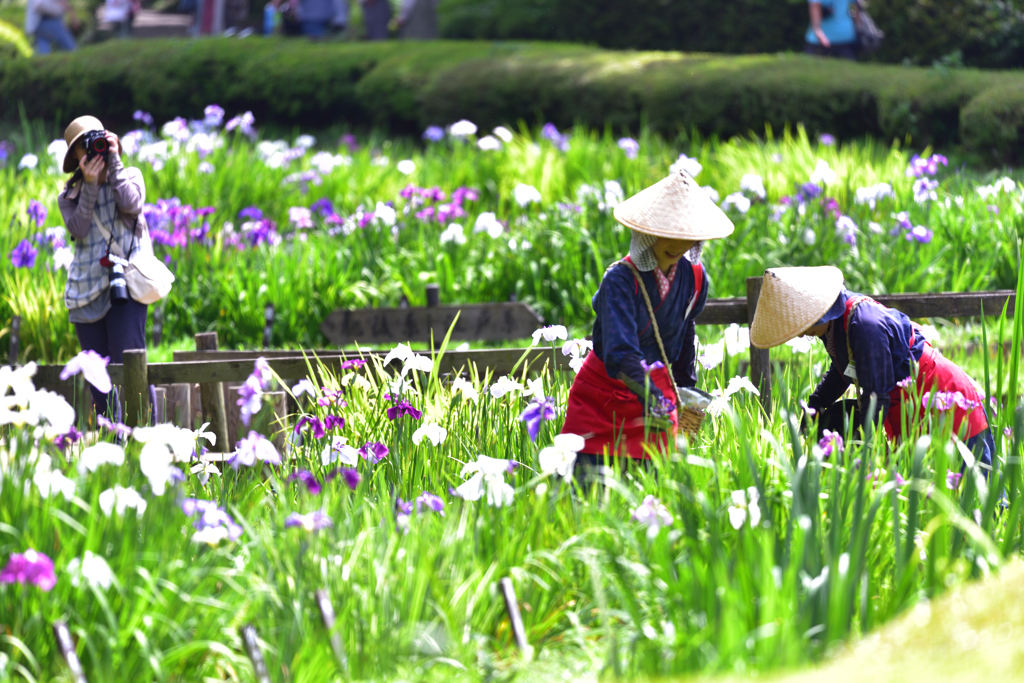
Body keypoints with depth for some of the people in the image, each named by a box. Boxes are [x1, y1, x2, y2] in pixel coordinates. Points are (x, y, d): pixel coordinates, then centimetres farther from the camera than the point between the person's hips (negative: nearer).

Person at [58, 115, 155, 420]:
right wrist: (89, 186, -12)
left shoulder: (129, 177, 9)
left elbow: (131, 204, -13)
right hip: (87, 290, 3)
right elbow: (78, 229, -6)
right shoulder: (69, 196, 11)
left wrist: (114, 161, -9)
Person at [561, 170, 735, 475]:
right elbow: (619, 350, -35)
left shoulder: (695, 279, -5)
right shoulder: (620, 280, -22)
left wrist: (686, 389, 22)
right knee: (584, 486, -9)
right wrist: (649, 395, -49)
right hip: (602, 392, -4)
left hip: (657, 389, 4)